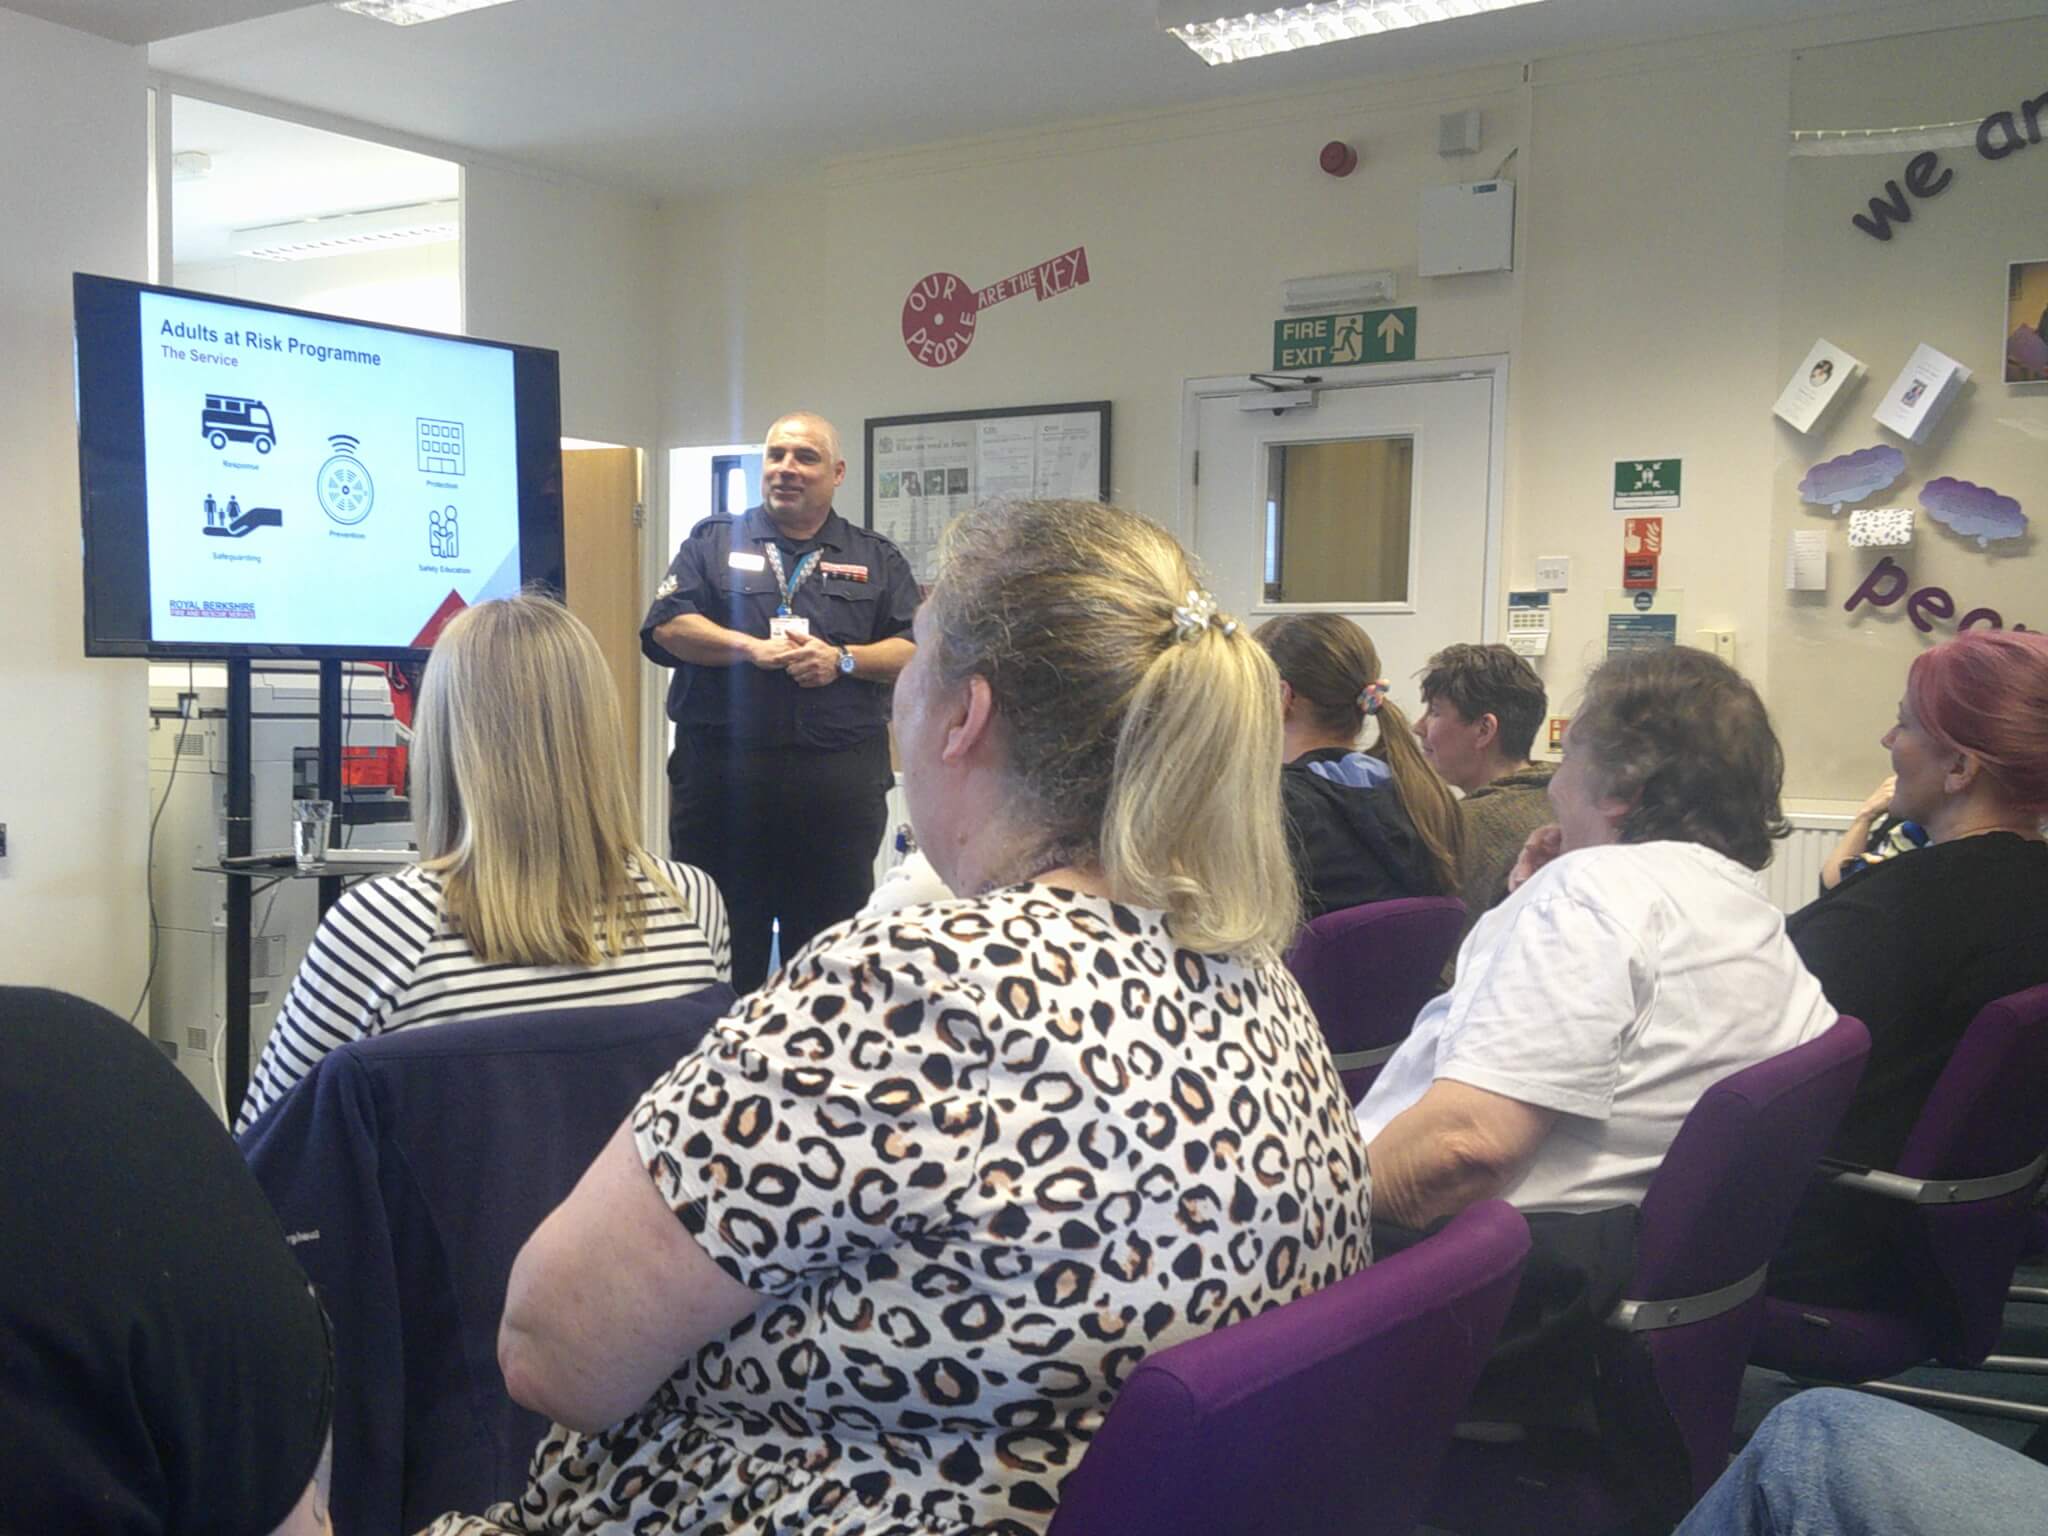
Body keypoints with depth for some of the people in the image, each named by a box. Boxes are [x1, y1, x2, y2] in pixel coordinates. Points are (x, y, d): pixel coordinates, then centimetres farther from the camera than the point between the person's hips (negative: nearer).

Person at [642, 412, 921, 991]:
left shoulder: (877, 558, 13)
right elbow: (665, 628, -1)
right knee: (721, 940, 6)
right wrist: (752, 647, -14)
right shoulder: (714, 541, 11)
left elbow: (916, 651, 4)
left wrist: (843, 660, -13)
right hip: (722, 772, -1)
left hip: (840, 781, 1)